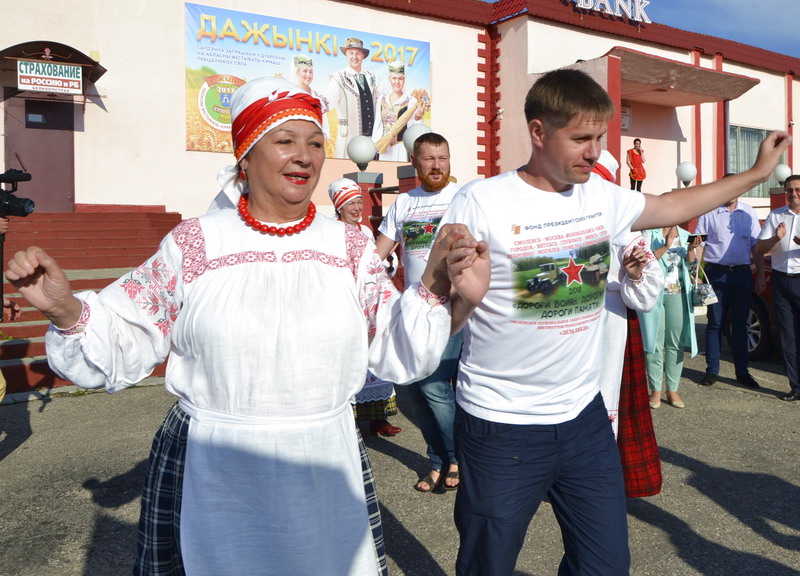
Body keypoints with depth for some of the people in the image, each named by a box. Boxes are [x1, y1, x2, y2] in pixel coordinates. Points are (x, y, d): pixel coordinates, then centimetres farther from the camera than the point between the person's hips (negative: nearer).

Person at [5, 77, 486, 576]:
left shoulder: (351, 248, 1)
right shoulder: (194, 244, -4)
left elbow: (399, 356, 0)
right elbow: (121, 348, 1)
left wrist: (433, 288, -14)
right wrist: (65, 310, -17)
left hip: (325, 472, 2)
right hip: (211, 478, -1)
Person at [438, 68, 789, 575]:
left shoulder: (602, 195, 3)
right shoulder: (480, 203, -15)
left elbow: (672, 207, 22)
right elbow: (440, 321, -14)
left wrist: (757, 173, 24)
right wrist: (464, 297, -36)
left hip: (585, 416, 6)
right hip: (501, 427, -5)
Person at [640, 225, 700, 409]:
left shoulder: (685, 235, 12)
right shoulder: (649, 233, 0)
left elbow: (692, 268, 10)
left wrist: (691, 249, -6)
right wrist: (665, 246, -20)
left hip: (678, 295, 4)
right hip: (654, 294, -4)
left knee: (676, 343, 5)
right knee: (655, 342, -1)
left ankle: (673, 390, 14)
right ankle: (655, 390, 8)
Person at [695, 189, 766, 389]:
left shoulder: (748, 213, 9)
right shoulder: (709, 213, 0)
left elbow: (757, 246, 10)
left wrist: (760, 275, 5)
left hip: (742, 273, 3)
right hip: (716, 273, -2)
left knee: (740, 324, 9)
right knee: (715, 323, 3)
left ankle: (742, 372, 17)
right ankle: (712, 371, 11)